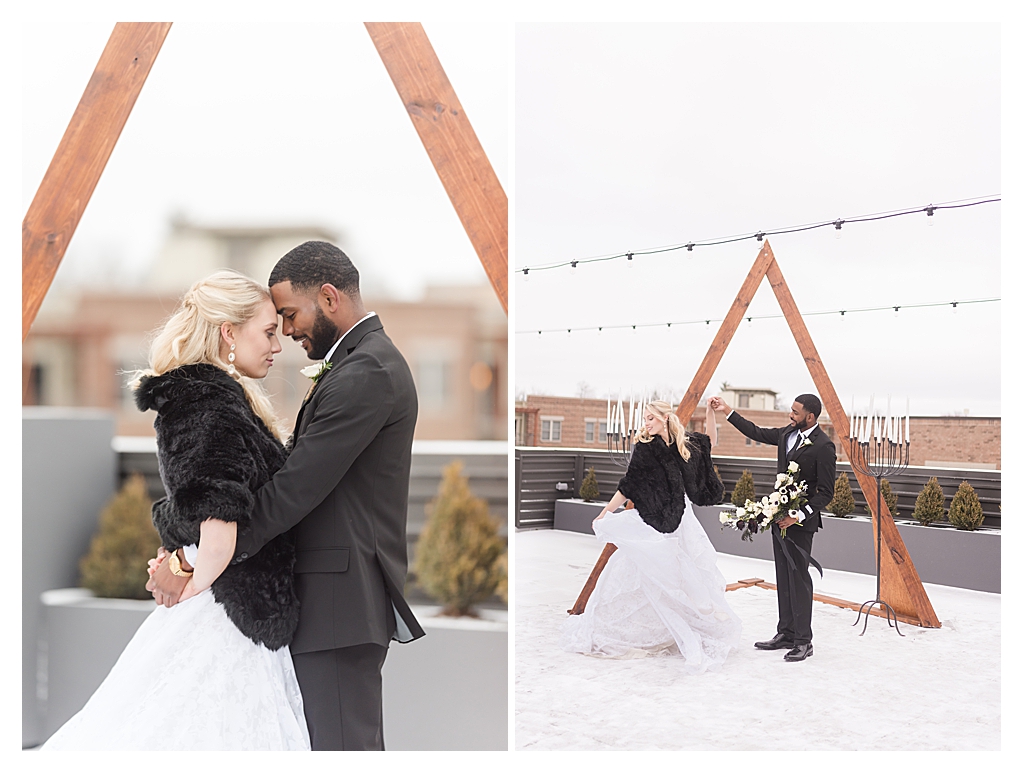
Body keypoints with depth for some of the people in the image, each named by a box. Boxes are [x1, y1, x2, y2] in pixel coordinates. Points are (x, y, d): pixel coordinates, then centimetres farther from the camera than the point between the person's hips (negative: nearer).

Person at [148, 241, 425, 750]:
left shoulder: (365, 374, -17)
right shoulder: (368, 362, 16)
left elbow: (295, 490, -21)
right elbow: (300, 473, 13)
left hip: (340, 599, -11)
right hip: (350, 596, 11)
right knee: (358, 740, 18)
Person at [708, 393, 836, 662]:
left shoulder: (823, 446, -17)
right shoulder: (787, 434, 7)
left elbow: (826, 492, -17)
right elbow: (756, 433, 22)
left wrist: (799, 515, -23)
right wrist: (727, 412, 19)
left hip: (801, 521, -9)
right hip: (780, 517, 9)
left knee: (799, 579, -5)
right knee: (783, 579, 12)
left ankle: (803, 641, 3)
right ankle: (786, 634, 20)